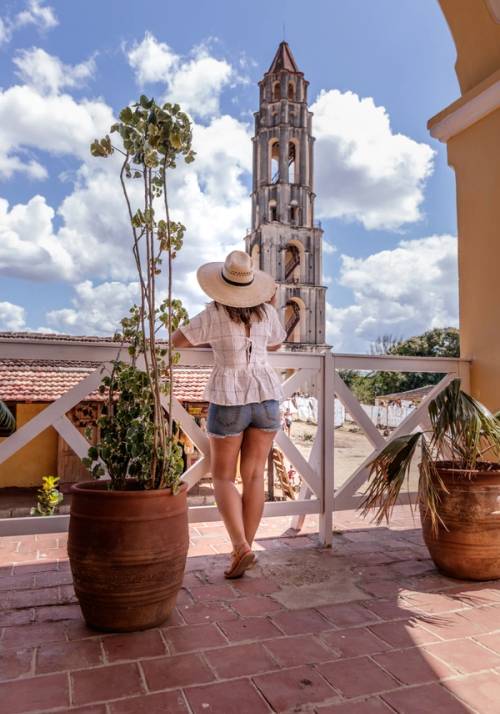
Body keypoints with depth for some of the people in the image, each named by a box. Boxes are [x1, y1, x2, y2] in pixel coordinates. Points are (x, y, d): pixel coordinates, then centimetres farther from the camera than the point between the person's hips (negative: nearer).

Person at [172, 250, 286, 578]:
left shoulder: (213, 314, -9)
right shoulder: (266, 312, 2)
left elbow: (177, 340, 1)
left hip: (229, 399, -4)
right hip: (265, 395, 4)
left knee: (223, 477, 6)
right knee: (254, 476, 7)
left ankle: (241, 547, -8)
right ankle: (246, 548, 13)